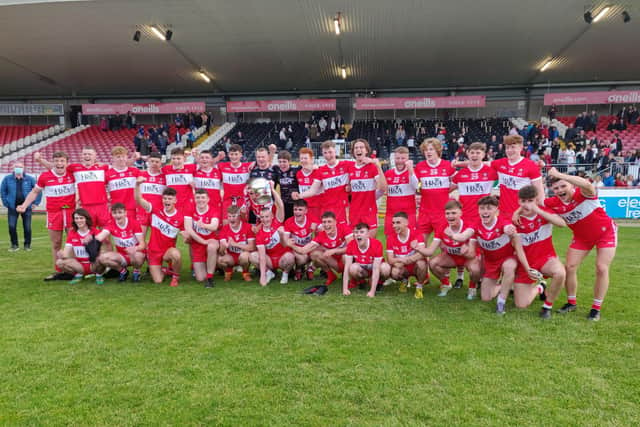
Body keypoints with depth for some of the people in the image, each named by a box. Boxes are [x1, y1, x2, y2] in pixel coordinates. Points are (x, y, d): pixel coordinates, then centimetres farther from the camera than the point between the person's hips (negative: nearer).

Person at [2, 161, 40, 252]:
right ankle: (14, 245, 13)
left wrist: (35, 202, 0)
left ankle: (27, 245, 17)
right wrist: (6, 203, 4)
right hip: (12, 207, 1)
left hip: (26, 206, -1)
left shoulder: (30, 179, -2)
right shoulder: (7, 179, 0)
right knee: (12, 227, -3)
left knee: (27, 227, 3)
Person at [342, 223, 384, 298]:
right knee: (353, 268, -33)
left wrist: (372, 291, -34)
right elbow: (347, 267, -19)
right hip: (361, 269, 1)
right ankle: (359, 281, 1)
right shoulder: (351, 245, -19)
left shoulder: (377, 244, -28)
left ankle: (377, 283, -3)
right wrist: (345, 289, -25)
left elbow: (376, 269, -30)